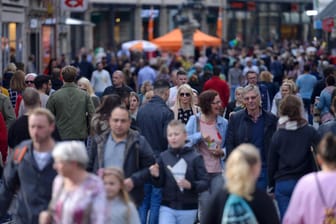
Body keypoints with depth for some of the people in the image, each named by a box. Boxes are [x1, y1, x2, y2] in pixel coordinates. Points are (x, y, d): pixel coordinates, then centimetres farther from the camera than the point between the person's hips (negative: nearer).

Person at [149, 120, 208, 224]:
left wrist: (191, 185, -27)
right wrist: (156, 176, -16)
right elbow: (160, 184, 5)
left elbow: (205, 183, -9)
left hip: (188, 209, -1)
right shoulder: (163, 157, -1)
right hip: (167, 207, 1)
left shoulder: (195, 157, -8)